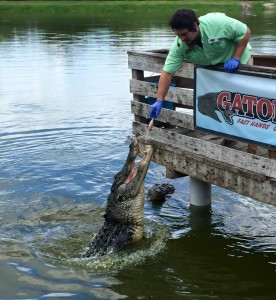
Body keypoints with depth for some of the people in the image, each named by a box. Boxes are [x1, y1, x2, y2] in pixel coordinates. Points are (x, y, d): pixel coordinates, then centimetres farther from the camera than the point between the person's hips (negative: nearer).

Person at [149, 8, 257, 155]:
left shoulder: (218, 23, -36)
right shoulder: (179, 45, -25)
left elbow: (245, 32, -23)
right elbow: (167, 72, -25)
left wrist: (235, 58, -29)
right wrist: (159, 100, -33)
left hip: (240, 61, -4)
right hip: (214, 69, 4)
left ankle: (253, 144, 3)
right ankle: (229, 137, 23)